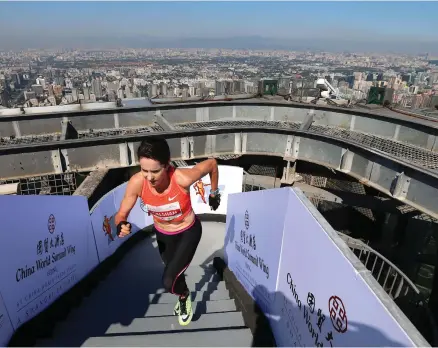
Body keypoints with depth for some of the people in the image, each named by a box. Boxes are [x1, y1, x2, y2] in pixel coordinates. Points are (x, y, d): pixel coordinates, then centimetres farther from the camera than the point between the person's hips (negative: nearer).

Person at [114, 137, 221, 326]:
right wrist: (121, 225, -40)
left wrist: (214, 193, -6)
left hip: (188, 232, -3)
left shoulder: (182, 178, -39)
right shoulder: (136, 183, -31)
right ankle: (183, 296, 61)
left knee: (169, 282, -13)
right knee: (174, 272, 26)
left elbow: (212, 163, -20)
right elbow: (121, 214, -16)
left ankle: (184, 296, 24)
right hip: (163, 234, 4)